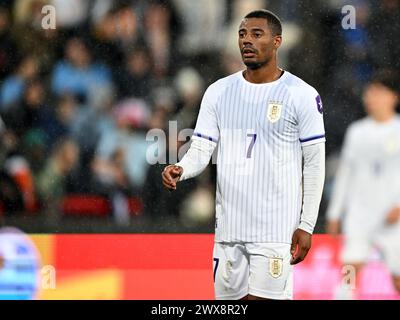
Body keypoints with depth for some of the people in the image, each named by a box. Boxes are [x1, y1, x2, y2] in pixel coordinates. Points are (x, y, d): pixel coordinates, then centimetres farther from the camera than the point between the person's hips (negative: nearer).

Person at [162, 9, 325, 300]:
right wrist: (179, 170, -16)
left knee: (261, 298, -13)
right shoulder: (219, 92, 10)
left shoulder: (301, 95, -3)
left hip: (276, 230, -5)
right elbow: (201, 151, 7)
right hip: (229, 228, 5)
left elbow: (315, 164, -1)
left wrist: (306, 225, -6)